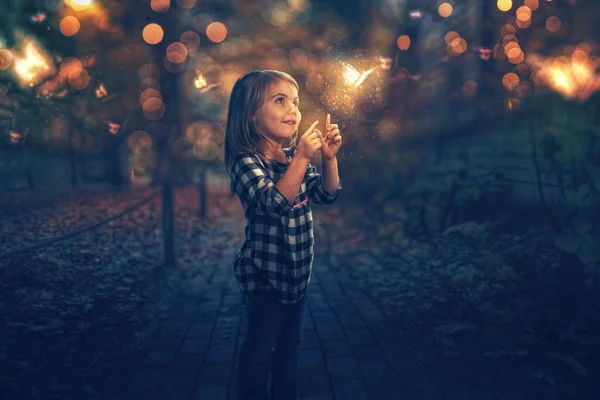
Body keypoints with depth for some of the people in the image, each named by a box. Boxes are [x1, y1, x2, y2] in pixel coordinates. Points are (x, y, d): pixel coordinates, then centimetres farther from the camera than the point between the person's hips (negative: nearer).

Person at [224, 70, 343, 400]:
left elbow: (326, 194, 3)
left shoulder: (295, 156, 5)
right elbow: (274, 202, -31)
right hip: (264, 274, -7)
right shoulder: (246, 161, -17)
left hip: (297, 271, 7)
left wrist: (329, 157, -13)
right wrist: (302, 158, -36)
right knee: (259, 350, 8)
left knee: (290, 345, 21)